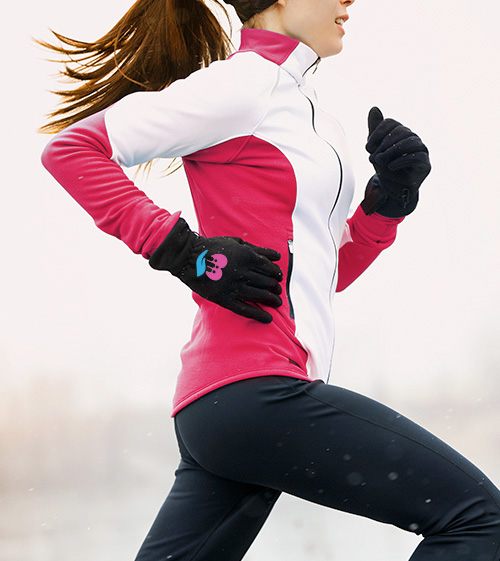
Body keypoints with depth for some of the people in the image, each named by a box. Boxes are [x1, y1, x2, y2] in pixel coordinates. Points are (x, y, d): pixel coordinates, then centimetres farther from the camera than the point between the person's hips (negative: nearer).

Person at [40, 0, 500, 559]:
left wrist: (389, 197, 9)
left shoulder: (304, 109, 24)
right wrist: (186, 253, -13)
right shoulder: (246, 80, -5)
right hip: (253, 387, -10)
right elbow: (71, 147, -10)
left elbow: (329, 272, 25)